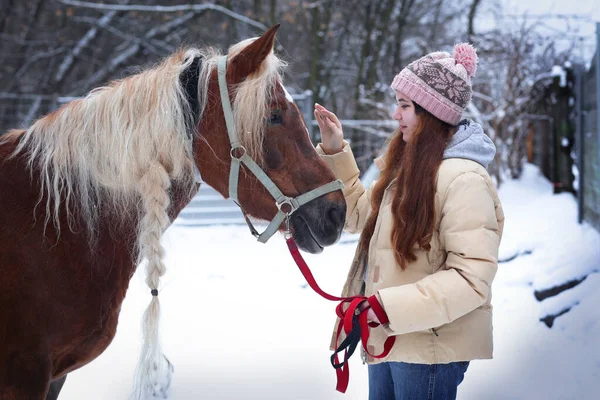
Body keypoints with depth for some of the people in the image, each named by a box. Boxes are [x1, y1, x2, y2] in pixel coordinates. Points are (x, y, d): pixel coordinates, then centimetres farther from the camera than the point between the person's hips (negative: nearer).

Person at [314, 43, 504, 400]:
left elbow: (472, 279, -26)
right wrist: (334, 153, 10)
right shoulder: (412, 165, 10)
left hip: (430, 345, -9)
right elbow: (362, 214, 21)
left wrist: (390, 306, -31)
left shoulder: (463, 179, -21)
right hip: (388, 336, 9)